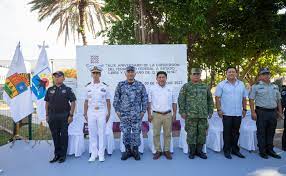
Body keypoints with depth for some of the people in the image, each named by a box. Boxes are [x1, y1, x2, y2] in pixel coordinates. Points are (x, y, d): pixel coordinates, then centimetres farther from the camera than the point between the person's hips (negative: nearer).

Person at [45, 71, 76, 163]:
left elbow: (73, 102, -4)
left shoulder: (67, 89, -2)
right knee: (55, 136, 10)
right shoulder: (50, 90, 9)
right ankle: (57, 154, 23)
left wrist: (71, 115, -10)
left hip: (64, 116, -3)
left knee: (64, 135, 3)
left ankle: (63, 155, 15)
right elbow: (47, 103, 14)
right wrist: (47, 115, 8)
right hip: (52, 116, 4)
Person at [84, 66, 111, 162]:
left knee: (101, 133, 1)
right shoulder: (88, 87, 8)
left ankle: (101, 154, 12)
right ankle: (93, 154, 17)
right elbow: (86, 101, 10)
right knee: (92, 133, 6)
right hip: (91, 112, 2)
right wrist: (85, 113, 6)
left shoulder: (104, 87, 2)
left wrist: (108, 113, -2)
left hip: (102, 112, -2)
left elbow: (108, 101, 3)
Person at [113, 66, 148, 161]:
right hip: (124, 114, 1)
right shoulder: (120, 85, 2)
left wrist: (143, 111, -1)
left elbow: (145, 99, 3)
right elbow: (116, 99, 5)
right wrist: (117, 111, 1)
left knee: (136, 133, 6)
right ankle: (127, 150, 24)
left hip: (137, 114, 0)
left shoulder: (140, 85, 1)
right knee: (125, 133, 8)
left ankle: (135, 150, 22)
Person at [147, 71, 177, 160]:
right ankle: (158, 151, 17)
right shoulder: (152, 89, 2)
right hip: (156, 115, -1)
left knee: (167, 134, 8)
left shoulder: (170, 89, 8)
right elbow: (149, 102, 2)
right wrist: (149, 114, -4)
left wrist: (174, 114, 6)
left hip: (168, 115, 2)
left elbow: (174, 102, 11)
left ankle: (167, 150, 21)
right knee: (156, 134, 4)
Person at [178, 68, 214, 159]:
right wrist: (182, 112, -7)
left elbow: (210, 100, 16)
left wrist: (210, 111, 11)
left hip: (203, 115, 4)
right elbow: (181, 100, -2)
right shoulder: (186, 86, 1)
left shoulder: (205, 87, 11)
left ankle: (199, 151, 23)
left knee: (202, 133, 8)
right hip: (191, 115, -3)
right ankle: (192, 151, 17)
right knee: (191, 134, 2)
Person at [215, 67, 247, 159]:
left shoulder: (241, 84, 9)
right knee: (227, 132, 4)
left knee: (236, 132, 12)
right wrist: (219, 109, -10)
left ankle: (235, 149, 26)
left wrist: (244, 109, 10)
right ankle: (227, 150, 16)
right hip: (226, 113, -3)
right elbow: (217, 98, -4)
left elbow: (244, 98, 14)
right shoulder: (221, 84, -3)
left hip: (238, 113, 4)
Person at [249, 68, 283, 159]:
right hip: (261, 112, -5)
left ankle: (270, 150, 24)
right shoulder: (256, 86, -3)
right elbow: (251, 100, -7)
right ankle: (262, 151, 11)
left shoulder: (275, 86, 14)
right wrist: (253, 112, -14)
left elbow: (278, 100, 19)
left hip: (273, 112, 5)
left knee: (271, 132, 12)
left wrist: (280, 112, 12)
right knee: (261, 132, 1)